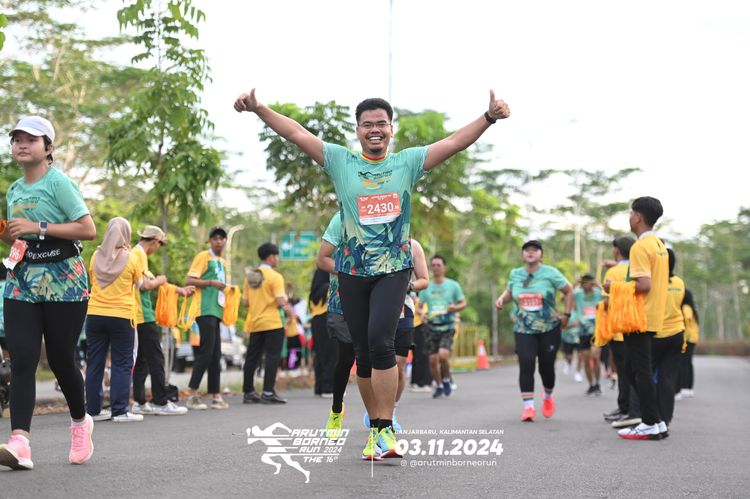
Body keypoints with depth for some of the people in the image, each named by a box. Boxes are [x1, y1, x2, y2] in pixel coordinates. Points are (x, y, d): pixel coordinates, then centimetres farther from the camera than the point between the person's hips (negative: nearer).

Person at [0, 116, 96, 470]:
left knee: (60, 360, 2)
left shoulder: (58, 182, -7)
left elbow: (88, 230, -15)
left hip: (63, 282, -5)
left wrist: (37, 227, -18)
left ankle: (80, 421, 30)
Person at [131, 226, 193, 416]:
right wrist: (159, 280, -2)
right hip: (144, 316, -10)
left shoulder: (136, 253, 18)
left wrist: (180, 290, 28)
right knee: (156, 359, -6)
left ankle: (140, 402, 13)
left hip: (137, 317, 10)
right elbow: (145, 285, -22)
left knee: (142, 360, 12)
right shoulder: (139, 254, -12)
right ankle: (161, 402, -4)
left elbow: (152, 281, 24)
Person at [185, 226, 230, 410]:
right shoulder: (203, 256, -3)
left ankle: (215, 396, 11)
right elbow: (190, 280, -11)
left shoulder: (223, 262, 20)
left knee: (216, 355, 8)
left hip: (217, 311, 8)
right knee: (206, 352, -13)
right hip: (205, 310, -8)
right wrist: (211, 282, -20)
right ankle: (192, 395, -10)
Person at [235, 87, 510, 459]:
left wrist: (489, 117, -14)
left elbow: (453, 143, -2)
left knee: (380, 341, -21)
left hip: (394, 269, -2)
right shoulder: (340, 161, 6)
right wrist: (258, 109, -10)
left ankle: (385, 427, -16)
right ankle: (377, 425, 19)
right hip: (353, 271, 2)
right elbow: (297, 134, 0)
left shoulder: (407, 162, 6)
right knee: (364, 353, 5)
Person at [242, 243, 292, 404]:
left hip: (254, 323, 6)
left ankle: (248, 392, 15)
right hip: (272, 323, -6)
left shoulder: (250, 276, 8)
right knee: (272, 357, -3)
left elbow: (245, 301, 10)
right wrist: (289, 310, 2)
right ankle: (268, 392, -8)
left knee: (252, 357, 10)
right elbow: (281, 301, -16)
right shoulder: (275, 276, -9)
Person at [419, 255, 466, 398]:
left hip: (448, 327, -3)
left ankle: (446, 380, 6)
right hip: (432, 327, 3)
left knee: (443, 355, -21)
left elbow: (463, 303, 7)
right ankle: (439, 386, 24)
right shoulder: (426, 287, 7)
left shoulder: (453, 285, 2)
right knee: (433, 359, 2)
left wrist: (455, 308, -15)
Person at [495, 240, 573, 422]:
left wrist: (566, 315, -1)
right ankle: (528, 406, -12)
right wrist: (502, 298, 0)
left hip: (549, 328, -1)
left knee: (546, 366, 6)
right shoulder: (515, 274, 4)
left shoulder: (550, 273, -5)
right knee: (526, 365, -14)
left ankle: (548, 397, 35)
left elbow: (569, 291, 4)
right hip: (523, 330, 1)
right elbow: (510, 292, 22)